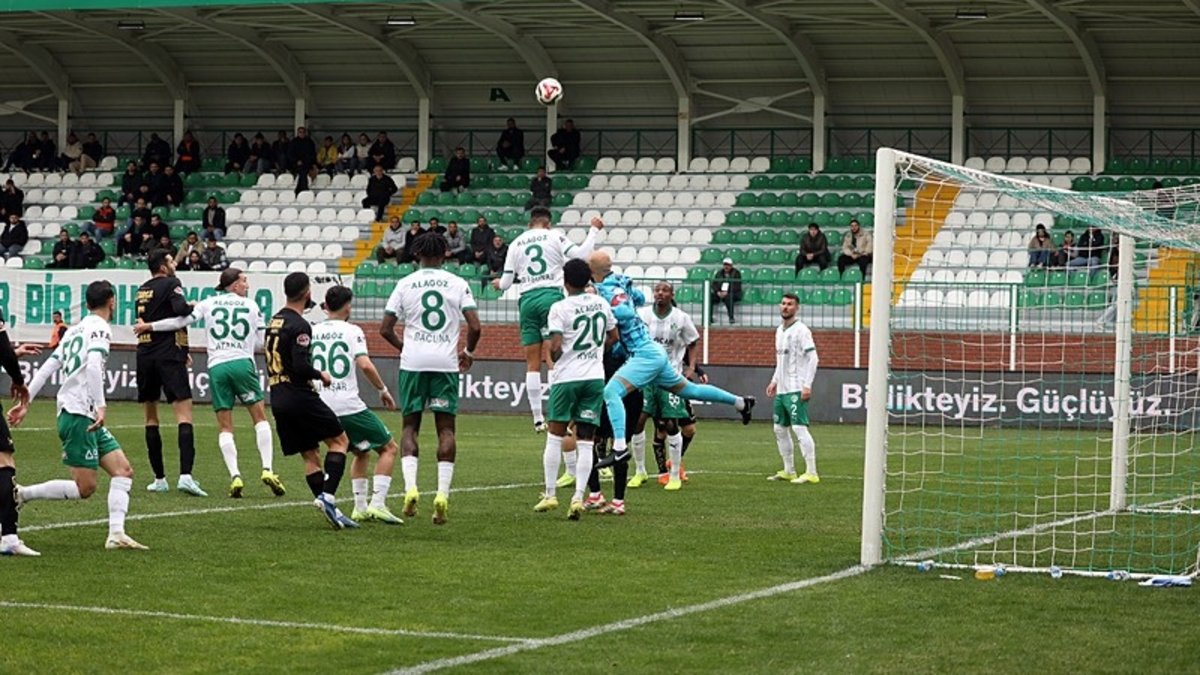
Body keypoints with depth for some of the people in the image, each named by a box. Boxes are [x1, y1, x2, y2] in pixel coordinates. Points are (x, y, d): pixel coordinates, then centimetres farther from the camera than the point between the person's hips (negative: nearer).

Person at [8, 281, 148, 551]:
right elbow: (93, 365, -24)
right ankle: (21, 494, -2)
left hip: (83, 417, 10)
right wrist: (100, 406, -29)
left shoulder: (75, 329, 20)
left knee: (124, 471, 1)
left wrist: (26, 401, 18)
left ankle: (116, 534, -9)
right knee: (85, 488, -8)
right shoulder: (100, 329, -7)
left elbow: (48, 367, 18)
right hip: (79, 415, -10)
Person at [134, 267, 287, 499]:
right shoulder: (251, 306, 11)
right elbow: (260, 343, 12)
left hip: (216, 366, 1)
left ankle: (235, 476, -10)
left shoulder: (209, 304, 11)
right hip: (242, 363, -1)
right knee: (260, 418, 9)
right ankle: (267, 470, -4)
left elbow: (181, 321, 6)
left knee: (224, 426, 4)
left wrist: (148, 326, 16)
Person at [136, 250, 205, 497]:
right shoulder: (171, 284, -4)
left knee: (151, 418, 13)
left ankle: (159, 478, 11)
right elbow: (180, 309, -23)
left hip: (144, 356, 6)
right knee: (184, 414, -9)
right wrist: (193, 307, -1)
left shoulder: (142, 290, 16)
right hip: (168, 357, -6)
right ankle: (185, 474, -24)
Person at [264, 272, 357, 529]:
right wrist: (322, 375, -3)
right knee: (340, 440, 2)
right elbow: (300, 366, -21)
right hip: (300, 397, -8)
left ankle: (330, 509, 2)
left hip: (278, 399, 8)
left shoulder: (274, 322, 14)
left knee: (310, 456, 8)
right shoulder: (299, 325, -13)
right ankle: (328, 496, -12)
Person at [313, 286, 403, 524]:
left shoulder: (312, 332, 10)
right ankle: (377, 504, -6)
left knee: (361, 452, 25)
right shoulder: (352, 331, -5)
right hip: (349, 405, -6)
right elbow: (365, 365, -16)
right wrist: (383, 391, -4)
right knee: (388, 448, 8)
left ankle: (360, 508, 17)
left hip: (322, 407, 6)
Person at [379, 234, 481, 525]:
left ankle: (410, 486, -7)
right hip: (446, 363, 0)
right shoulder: (457, 284, 3)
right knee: (446, 429, 4)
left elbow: (385, 328, 3)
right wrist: (468, 352, 15)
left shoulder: (405, 284, 4)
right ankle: (442, 493, -5)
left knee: (410, 426, 10)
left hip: (412, 362, 0)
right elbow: (474, 326, -4)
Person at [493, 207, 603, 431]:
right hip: (551, 295, -3)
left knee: (532, 364, 6)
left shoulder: (516, 243, 13)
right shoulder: (555, 236, 3)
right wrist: (593, 230, 5)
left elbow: (506, 282, 14)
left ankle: (537, 418, 6)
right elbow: (580, 254, -8)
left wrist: (498, 284, 38)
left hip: (527, 300, 3)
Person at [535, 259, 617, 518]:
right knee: (585, 441, 3)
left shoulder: (560, 308, -10)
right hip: (595, 377, 4)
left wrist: (553, 359, 6)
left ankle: (550, 494, 9)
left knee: (555, 436, 9)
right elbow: (613, 337, 17)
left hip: (567, 377, -4)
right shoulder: (601, 304, 6)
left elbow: (555, 347, -15)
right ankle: (578, 497, -5)